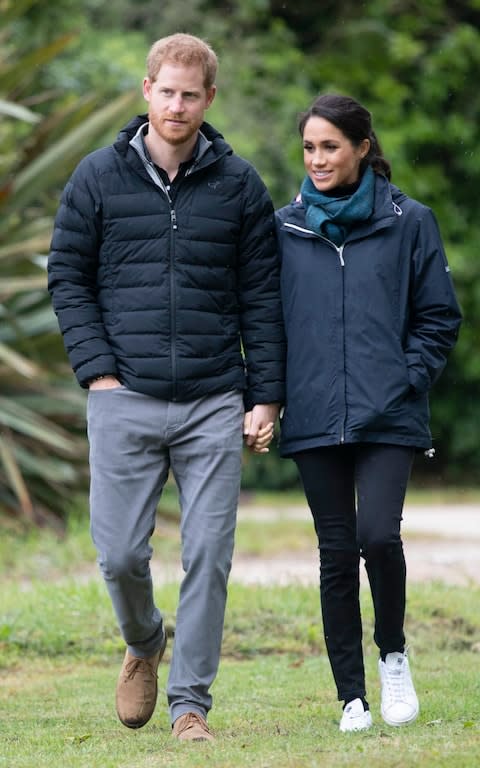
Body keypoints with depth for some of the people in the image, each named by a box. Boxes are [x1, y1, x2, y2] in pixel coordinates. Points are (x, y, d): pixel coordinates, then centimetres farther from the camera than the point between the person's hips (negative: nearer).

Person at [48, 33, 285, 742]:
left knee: (208, 557, -2)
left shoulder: (239, 184, 7)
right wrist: (98, 370, -4)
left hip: (215, 404, 0)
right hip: (125, 400, 0)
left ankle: (191, 701, 7)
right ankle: (143, 644, 29)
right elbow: (67, 276, 7)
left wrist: (266, 397, 3)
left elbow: (262, 296, 8)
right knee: (120, 554, -2)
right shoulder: (99, 177, 4)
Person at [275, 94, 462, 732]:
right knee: (337, 553, 3)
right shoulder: (284, 230, 9)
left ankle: (393, 654, 10)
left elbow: (439, 316, 6)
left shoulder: (408, 223, 3)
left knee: (378, 535, -17)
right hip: (314, 418, 2)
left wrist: (407, 379, -5)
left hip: (389, 417, -2)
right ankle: (352, 697, 11)